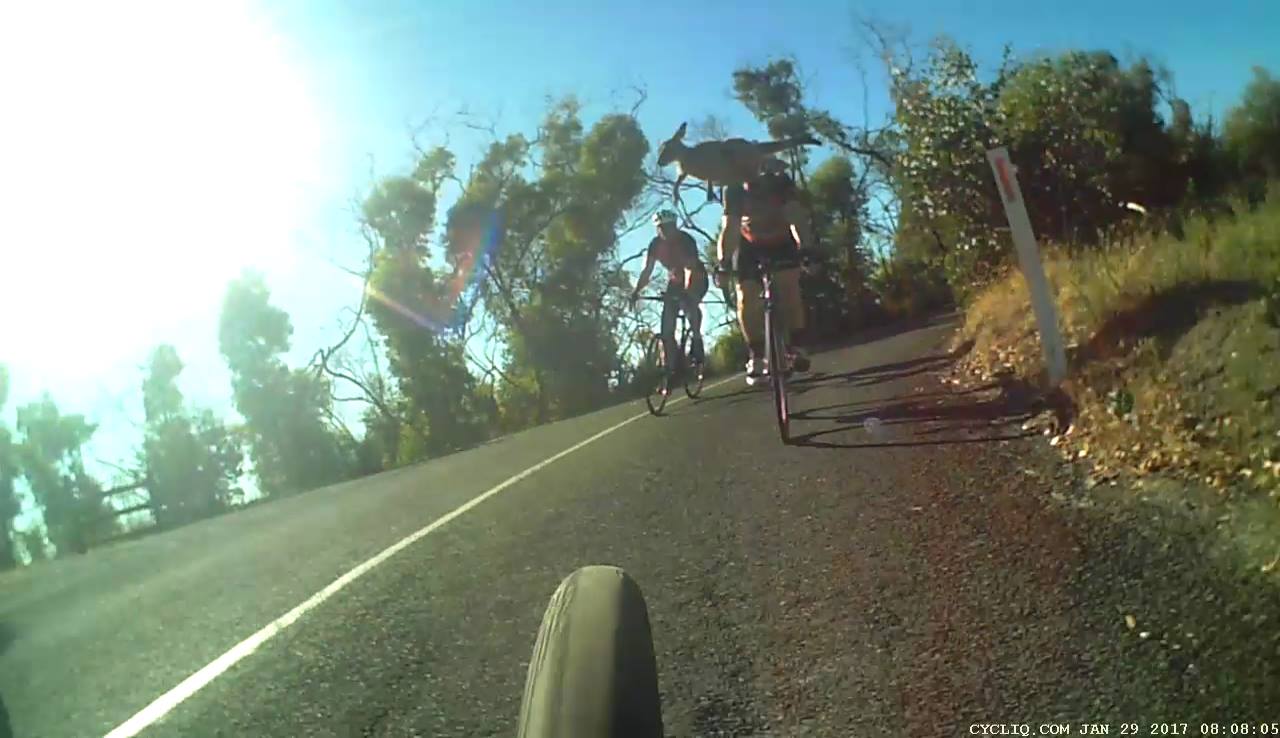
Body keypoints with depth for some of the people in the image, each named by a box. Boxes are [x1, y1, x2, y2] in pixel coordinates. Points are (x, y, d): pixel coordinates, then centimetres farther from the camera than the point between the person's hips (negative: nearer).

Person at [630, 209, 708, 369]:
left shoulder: (685, 240, -27)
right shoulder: (655, 244, -14)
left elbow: (690, 268, -39)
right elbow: (647, 270, -18)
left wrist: (686, 290, -55)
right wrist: (636, 291, -34)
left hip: (697, 280, -4)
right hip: (674, 281, 4)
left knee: (689, 303, -38)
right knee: (667, 330, -7)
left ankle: (697, 346, -23)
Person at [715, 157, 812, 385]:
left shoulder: (783, 183, -26)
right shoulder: (735, 191, -26)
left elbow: (796, 215, -36)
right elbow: (729, 228, -31)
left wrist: (806, 244, -52)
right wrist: (724, 264, -42)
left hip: (782, 244, 0)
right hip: (750, 248, 0)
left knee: (789, 292, -19)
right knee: (747, 302, -13)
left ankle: (793, 349, -7)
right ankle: (757, 356, -1)